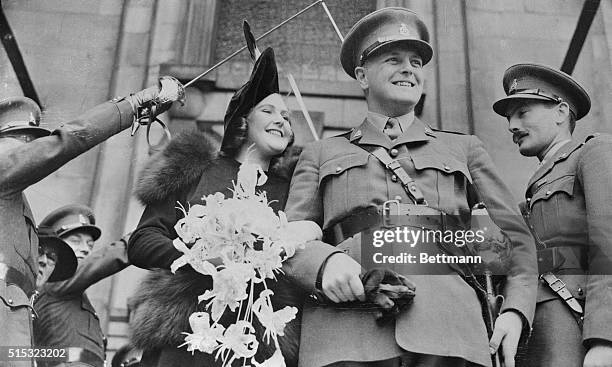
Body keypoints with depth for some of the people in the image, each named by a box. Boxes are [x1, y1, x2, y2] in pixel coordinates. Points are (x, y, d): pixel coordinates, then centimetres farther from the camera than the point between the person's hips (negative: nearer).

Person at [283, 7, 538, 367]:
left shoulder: (465, 149, 24)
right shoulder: (321, 155, 22)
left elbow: (515, 236, 20)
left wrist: (515, 311, 3)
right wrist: (325, 263, -10)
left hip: (447, 329, 1)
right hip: (345, 331, -1)